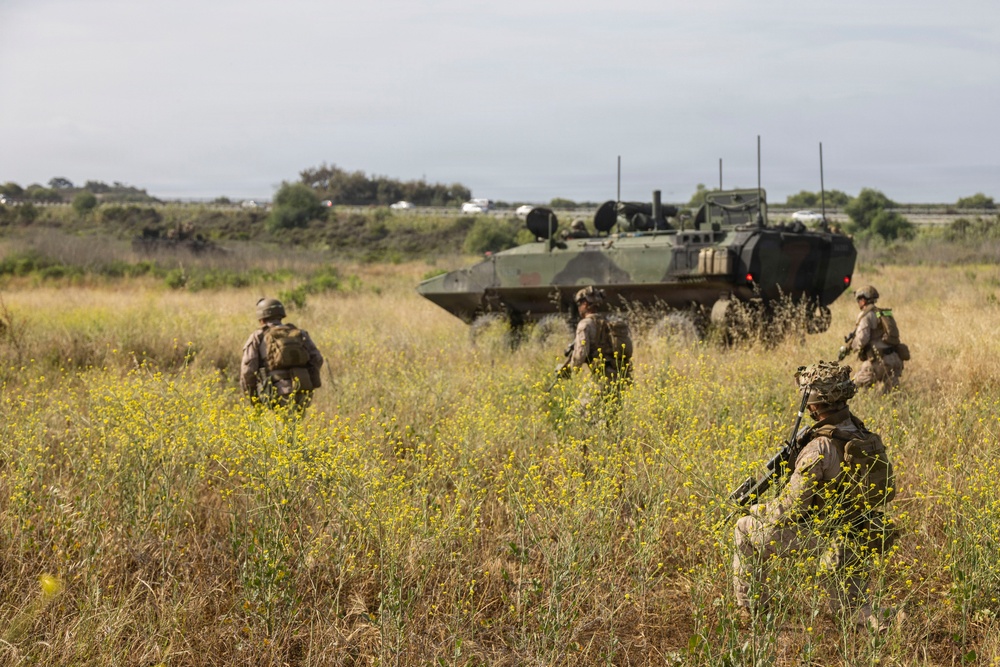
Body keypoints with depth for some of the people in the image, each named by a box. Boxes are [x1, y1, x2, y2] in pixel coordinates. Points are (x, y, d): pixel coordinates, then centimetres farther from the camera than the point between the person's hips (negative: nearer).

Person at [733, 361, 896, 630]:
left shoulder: (820, 448, -28)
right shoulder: (861, 433, -3)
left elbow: (791, 508, -23)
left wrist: (757, 510, -5)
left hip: (823, 543, -7)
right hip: (860, 542, 7)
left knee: (747, 530, 10)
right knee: (850, 609, 29)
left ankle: (754, 613, 18)